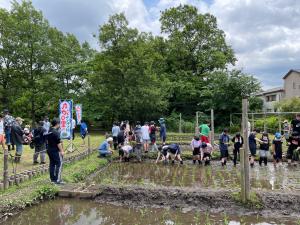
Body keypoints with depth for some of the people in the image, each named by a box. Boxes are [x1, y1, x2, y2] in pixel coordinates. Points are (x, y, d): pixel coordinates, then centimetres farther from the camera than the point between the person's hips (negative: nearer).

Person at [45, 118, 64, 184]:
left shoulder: (49, 131, 11)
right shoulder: (56, 132, -17)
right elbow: (58, 143, -19)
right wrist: (62, 151, -16)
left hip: (49, 150, 9)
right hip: (56, 151, -9)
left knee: (52, 164, 12)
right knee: (59, 164, -5)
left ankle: (52, 178, 17)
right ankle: (58, 180, -5)